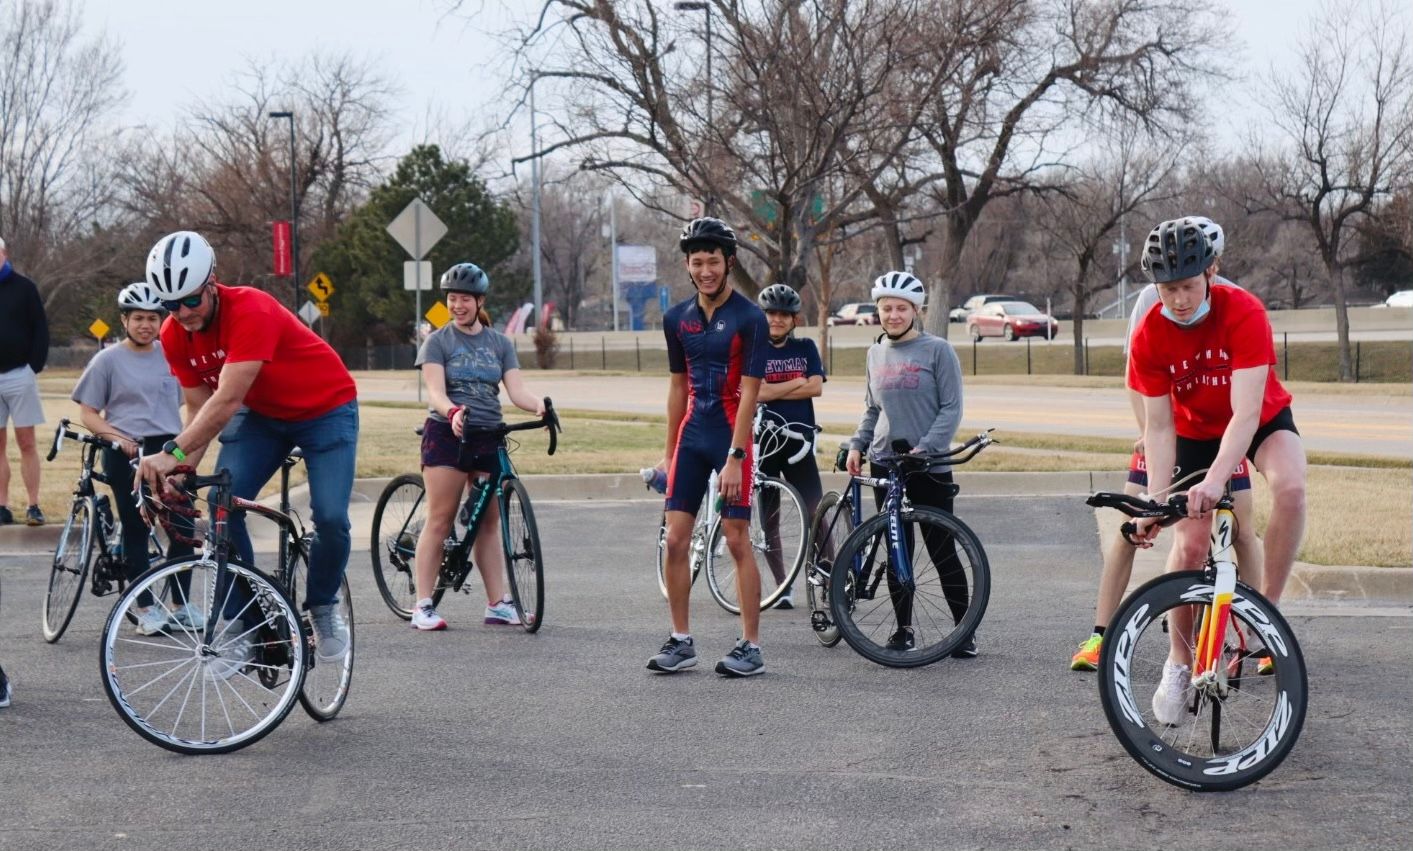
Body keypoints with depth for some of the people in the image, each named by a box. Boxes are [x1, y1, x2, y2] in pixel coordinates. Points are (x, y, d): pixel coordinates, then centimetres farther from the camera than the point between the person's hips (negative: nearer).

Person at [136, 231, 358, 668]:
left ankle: (323, 605, 9)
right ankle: (242, 625, -3)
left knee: (330, 518, -20)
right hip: (261, 414, 5)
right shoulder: (175, 336, -13)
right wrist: (182, 468, -23)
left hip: (326, 410, -5)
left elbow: (227, 400, -41)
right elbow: (200, 408, -7)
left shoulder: (252, 311, -34)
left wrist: (173, 453, -46)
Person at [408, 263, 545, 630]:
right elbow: (435, 391, -10)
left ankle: (498, 603, 9)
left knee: (489, 522, 6)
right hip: (447, 434, -3)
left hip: (488, 437, 3)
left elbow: (516, 390, 1)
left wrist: (539, 406, -21)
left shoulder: (500, 343, 11)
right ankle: (423, 606, -6)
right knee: (440, 520, -7)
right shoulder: (438, 341, 2)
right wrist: (453, 412, -32)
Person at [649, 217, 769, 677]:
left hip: (731, 436, -5)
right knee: (676, 539, 1)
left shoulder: (749, 318, -10)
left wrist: (734, 458, -19)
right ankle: (680, 641, 11)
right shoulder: (677, 319, 6)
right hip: (691, 436, 5)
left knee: (737, 540, -3)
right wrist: (669, 453, 14)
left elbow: (749, 393, -14)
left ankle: (751, 646, 4)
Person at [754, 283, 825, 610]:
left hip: (799, 440, 1)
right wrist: (796, 384, -10)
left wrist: (774, 391, -8)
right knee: (769, 517, 3)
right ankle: (783, 586, 13)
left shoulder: (806, 348, 8)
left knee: (816, 512, -6)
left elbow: (816, 387, -6)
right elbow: (756, 393, -13)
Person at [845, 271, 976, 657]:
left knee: (942, 550, -2)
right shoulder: (877, 352, 10)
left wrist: (924, 448, -18)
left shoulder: (938, 350, -5)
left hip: (929, 466, -5)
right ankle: (903, 629, 14)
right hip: (884, 462, 5)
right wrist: (856, 445, 5)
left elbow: (951, 408, -8)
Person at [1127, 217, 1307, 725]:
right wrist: (1155, 501, -27)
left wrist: (1216, 479, -50)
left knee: (1290, 487, -33)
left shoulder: (1244, 313, -31)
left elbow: (1246, 411, -37)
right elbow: (1158, 426, -18)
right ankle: (1178, 665, 9)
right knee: (1189, 546, -9)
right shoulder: (1149, 337, -22)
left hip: (1261, 421, -2)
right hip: (1195, 433, 2)